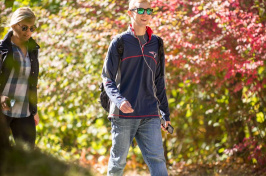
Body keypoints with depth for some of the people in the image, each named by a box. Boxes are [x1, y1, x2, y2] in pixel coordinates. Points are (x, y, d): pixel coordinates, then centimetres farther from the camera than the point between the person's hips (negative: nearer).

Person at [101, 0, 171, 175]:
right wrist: (119, 100, -20)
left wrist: (166, 114, 14)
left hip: (150, 117, 2)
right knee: (118, 161, 5)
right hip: (123, 115, -2)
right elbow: (107, 78, -1)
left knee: (157, 160, -7)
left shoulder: (155, 44, 11)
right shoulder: (119, 42, 1)